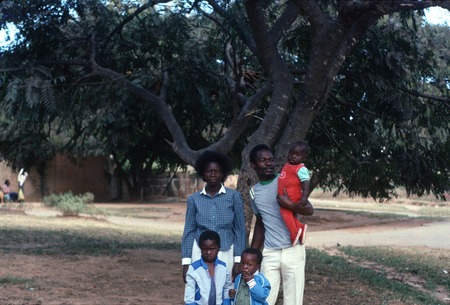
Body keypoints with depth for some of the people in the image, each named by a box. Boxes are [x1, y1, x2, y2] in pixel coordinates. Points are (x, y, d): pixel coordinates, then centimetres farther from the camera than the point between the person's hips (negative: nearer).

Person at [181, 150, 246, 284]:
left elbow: (240, 229, 5)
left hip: (225, 253, -1)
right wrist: (186, 262, 4)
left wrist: (238, 260, -1)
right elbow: (189, 231, 9)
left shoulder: (233, 196, 3)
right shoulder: (194, 199, 7)